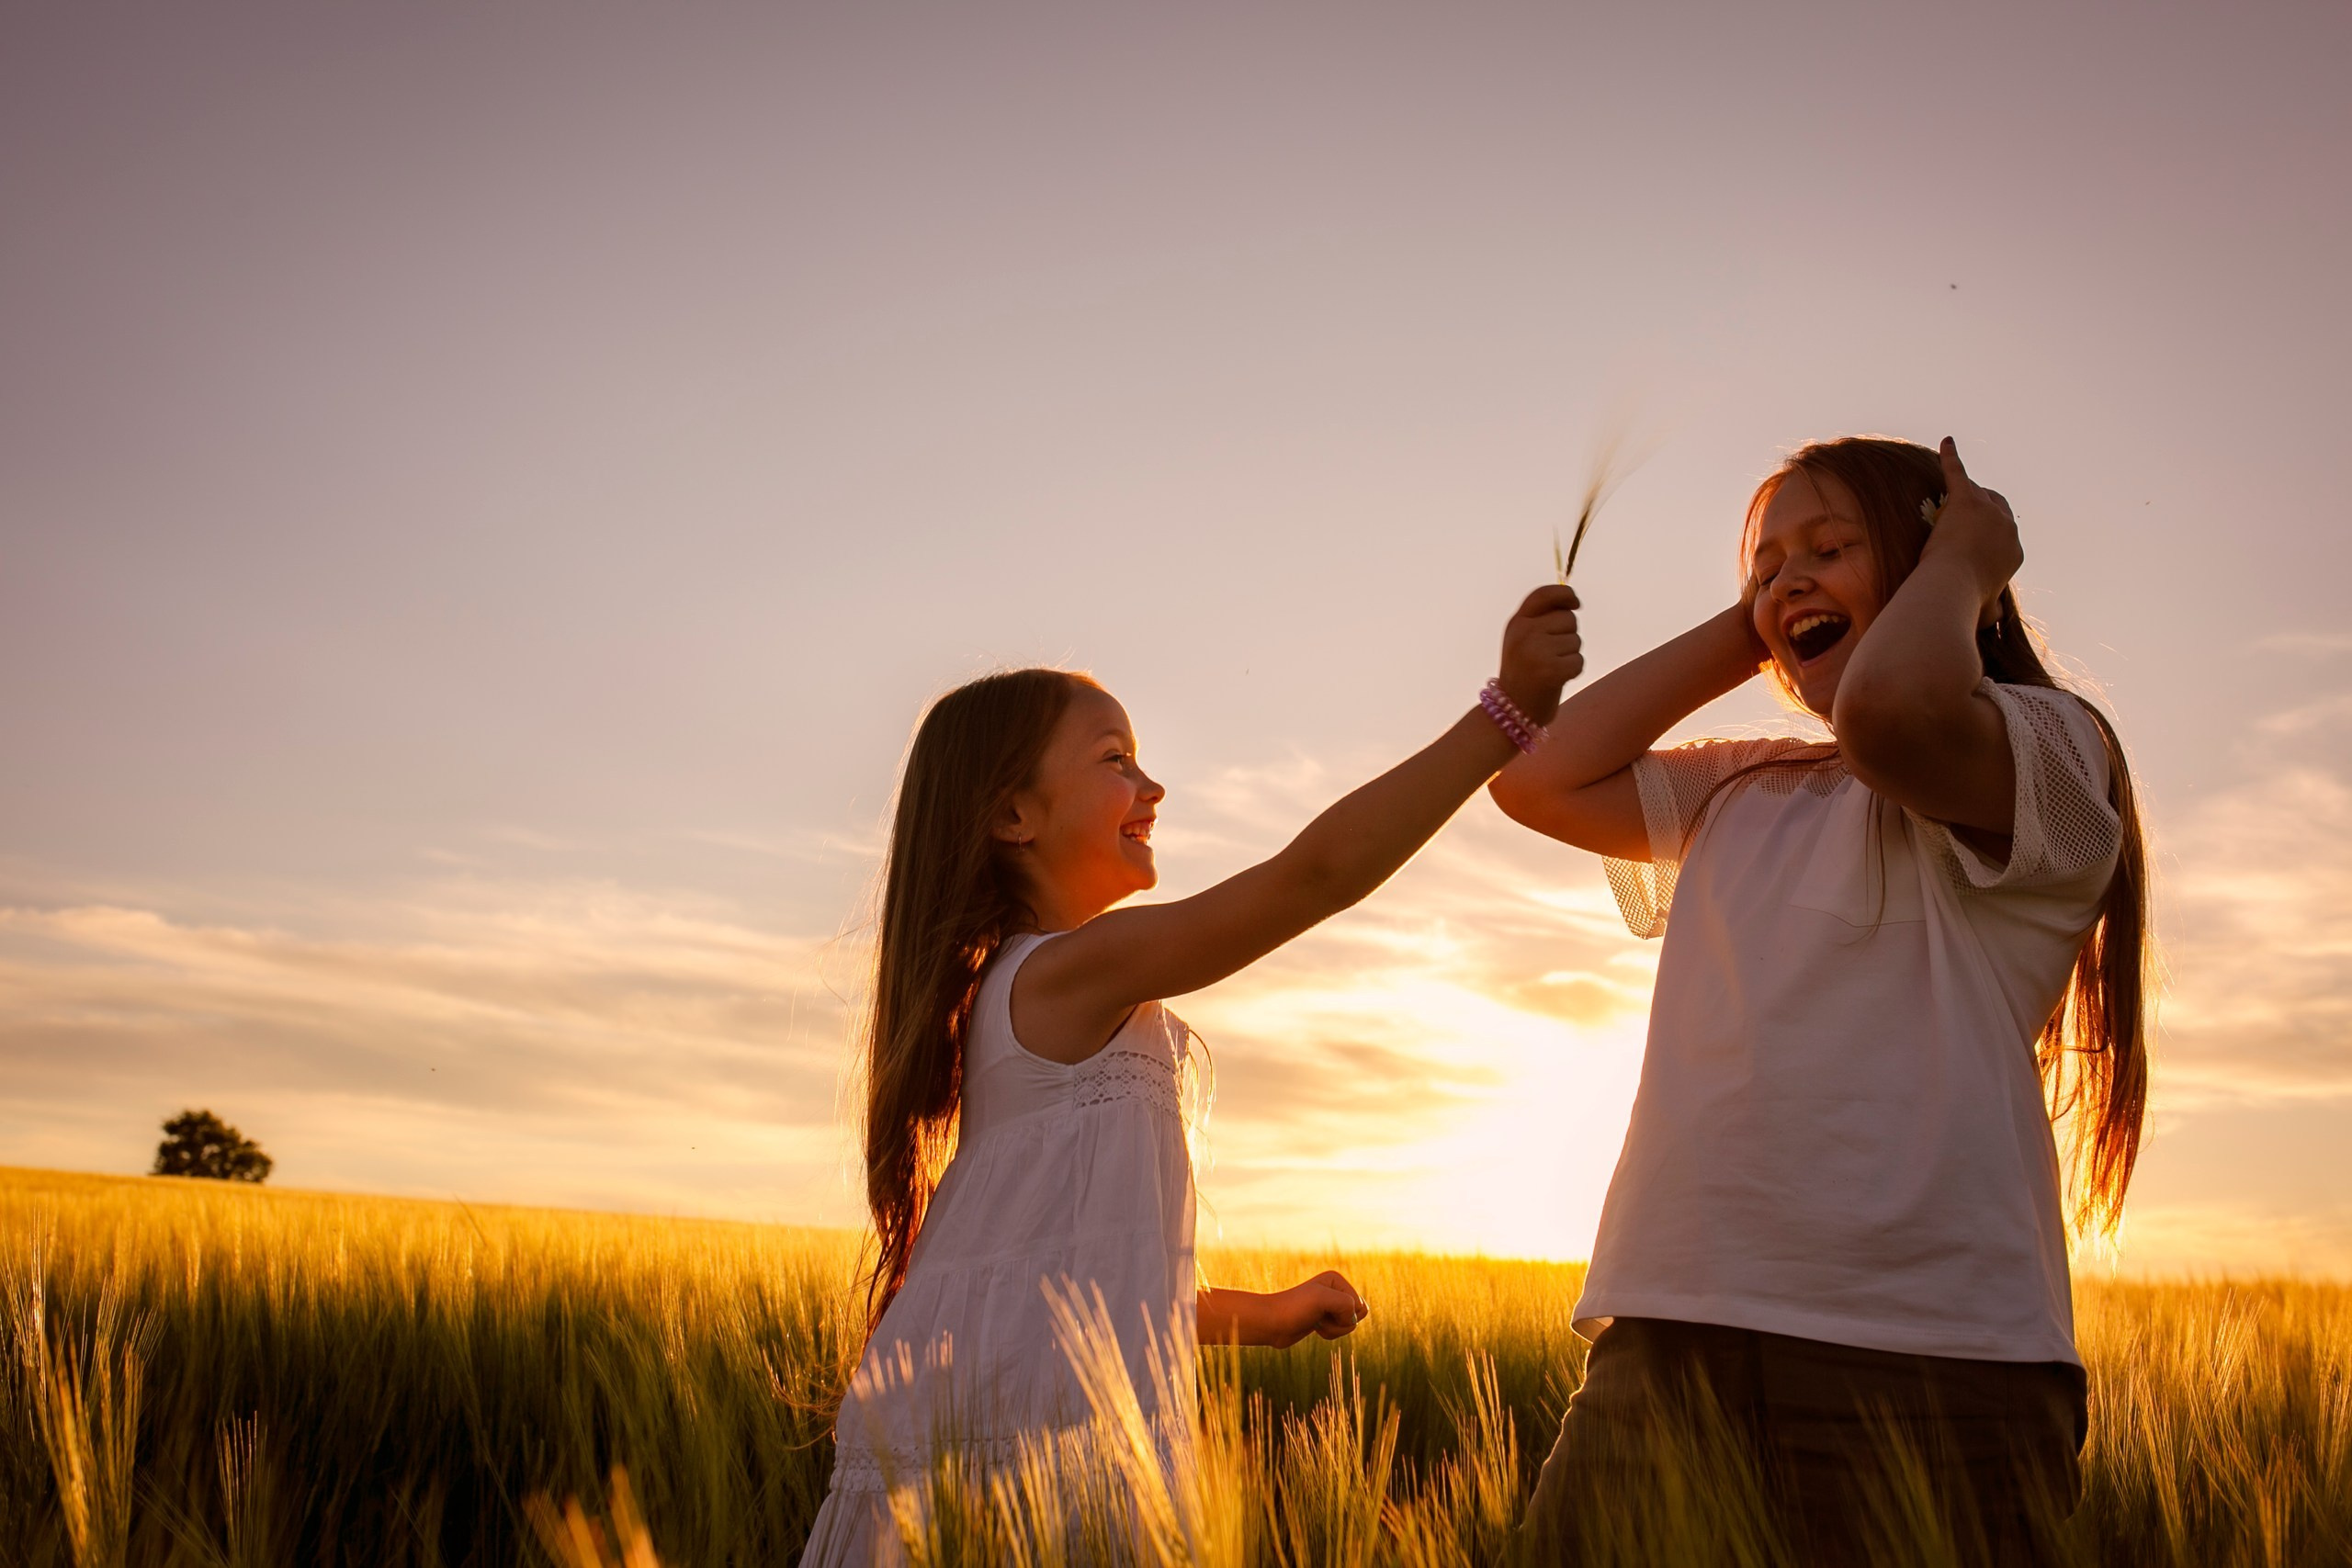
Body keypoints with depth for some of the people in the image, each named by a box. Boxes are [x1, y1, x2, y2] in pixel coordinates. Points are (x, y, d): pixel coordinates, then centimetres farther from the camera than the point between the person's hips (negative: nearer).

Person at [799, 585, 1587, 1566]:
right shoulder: (1078, 967, -10)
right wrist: (1510, 705, -16)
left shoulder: (1000, 995, 19)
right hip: (1046, 1437, -9)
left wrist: (1260, 1314, 28)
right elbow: (1319, 869, -19)